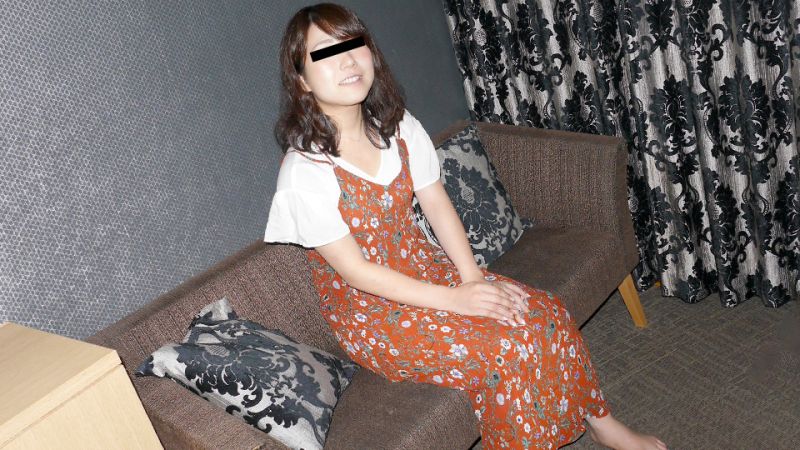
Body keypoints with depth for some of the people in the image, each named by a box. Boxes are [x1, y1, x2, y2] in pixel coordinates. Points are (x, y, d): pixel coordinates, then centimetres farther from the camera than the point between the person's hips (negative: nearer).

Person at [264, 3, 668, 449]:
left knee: (546, 314, -7)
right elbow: (356, 271, -20)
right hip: (369, 312, -6)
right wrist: (453, 300, -22)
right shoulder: (305, 173, -22)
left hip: (427, 268, 6)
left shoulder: (399, 127, -3)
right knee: (506, 351, -23)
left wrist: (473, 278, -14)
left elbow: (439, 206, 0)